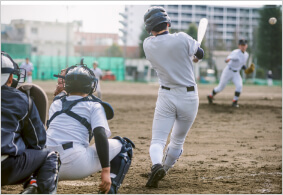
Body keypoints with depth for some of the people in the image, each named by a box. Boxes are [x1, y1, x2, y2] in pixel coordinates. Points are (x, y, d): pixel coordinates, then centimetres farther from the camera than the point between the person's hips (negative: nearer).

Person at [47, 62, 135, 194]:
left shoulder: (56, 103, 19)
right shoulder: (94, 106, 6)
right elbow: (100, 135, -9)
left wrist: (62, 92, 46)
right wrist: (105, 171, -14)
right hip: (77, 166, -4)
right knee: (124, 145, 13)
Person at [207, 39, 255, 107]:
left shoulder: (246, 55, 2)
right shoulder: (236, 52, -21)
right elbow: (227, 60, -36)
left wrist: (246, 69, -2)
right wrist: (228, 59, -60)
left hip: (236, 74, 5)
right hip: (228, 71, -5)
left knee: (239, 86, -20)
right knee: (221, 87, 7)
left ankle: (234, 102, -10)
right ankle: (211, 96, 35)